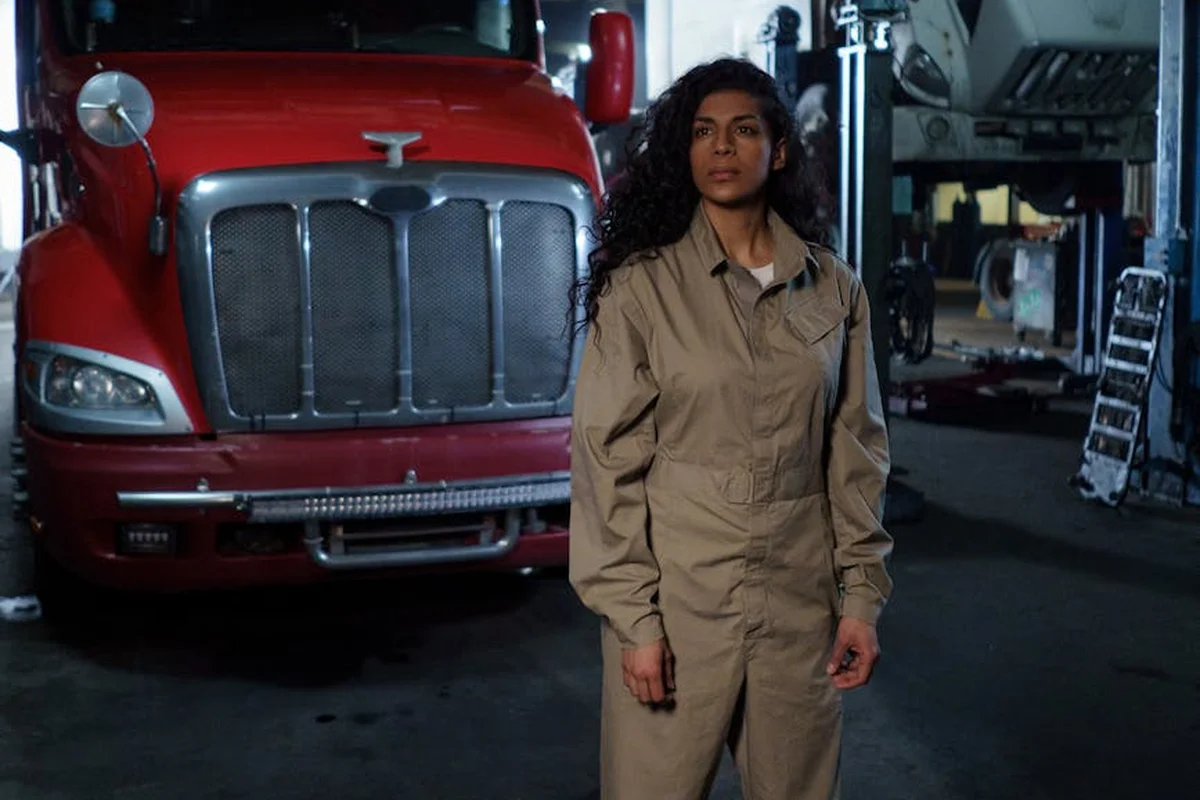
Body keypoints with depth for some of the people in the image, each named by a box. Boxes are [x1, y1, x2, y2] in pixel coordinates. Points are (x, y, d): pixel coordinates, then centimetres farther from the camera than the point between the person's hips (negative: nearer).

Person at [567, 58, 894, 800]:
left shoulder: (833, 288, 5)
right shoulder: (642, 285, -6)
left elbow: (855, 452, 7)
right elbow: (608, 458, -8)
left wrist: (861, 594, 3)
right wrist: (633, 617, -11)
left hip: (801, 601, 3)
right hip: (678, 596, -3)